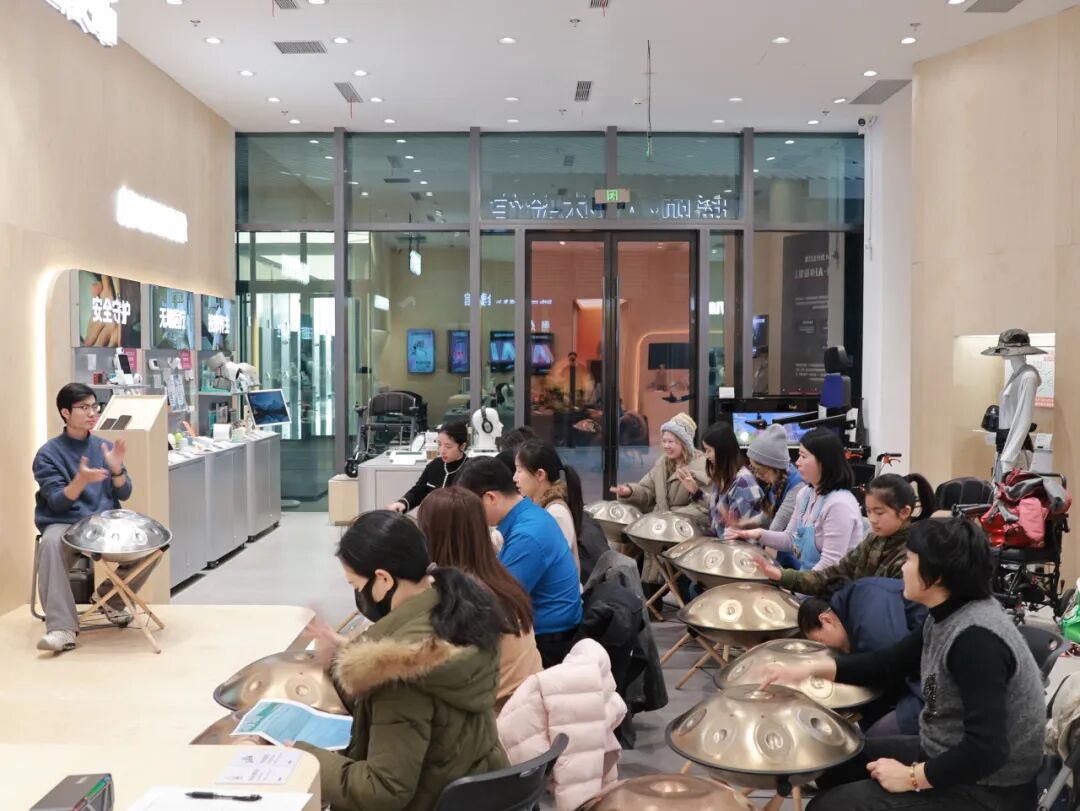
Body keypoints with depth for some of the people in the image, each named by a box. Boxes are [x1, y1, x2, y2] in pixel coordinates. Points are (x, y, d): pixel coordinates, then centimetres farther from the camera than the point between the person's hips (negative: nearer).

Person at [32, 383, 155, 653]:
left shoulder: (104, 446, 8)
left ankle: (112, 597, 5)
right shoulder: (48, 453, -4)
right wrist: (81, 480, -33)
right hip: (64, 524, -4)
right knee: (51, 544, -38)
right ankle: (61, 628, -38)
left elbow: (123, 495, 4)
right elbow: (57, 502, -14)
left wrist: (117, 469, -16)